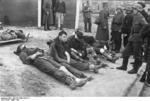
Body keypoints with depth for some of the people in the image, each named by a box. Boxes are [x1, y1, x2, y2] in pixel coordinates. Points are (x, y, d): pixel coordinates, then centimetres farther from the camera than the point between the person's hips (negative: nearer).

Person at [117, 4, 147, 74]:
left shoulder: (140, 18, -17)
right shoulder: (134, 17, 11)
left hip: (138, 39, -9)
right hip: (133, 37, 9)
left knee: (137, 54, 1)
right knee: (126, 52, 13)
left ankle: (135, 69, 12)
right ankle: (124, 66, 24)